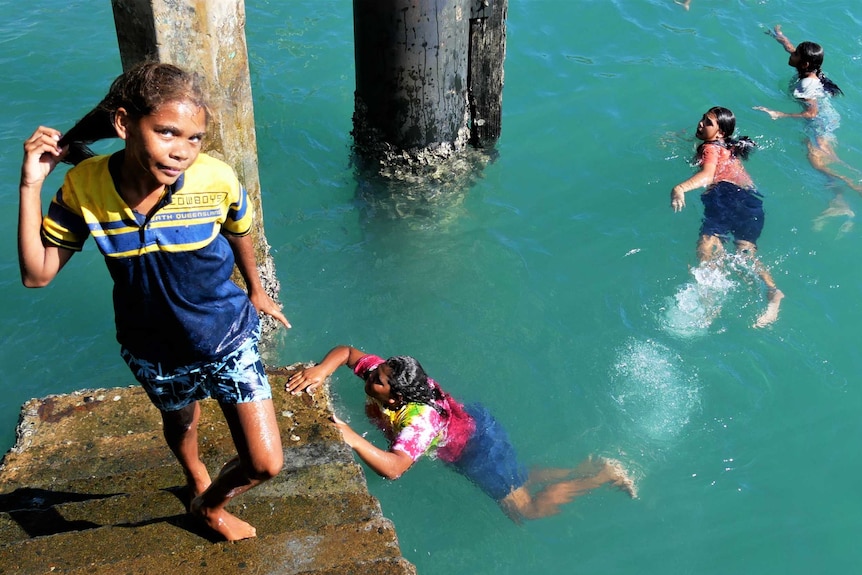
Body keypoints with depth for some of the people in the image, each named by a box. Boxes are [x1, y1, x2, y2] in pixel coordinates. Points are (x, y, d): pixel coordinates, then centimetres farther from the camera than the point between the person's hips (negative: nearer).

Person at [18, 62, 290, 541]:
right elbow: (37, 274, -15)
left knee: (265, 465, -1)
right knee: (180, 421, 32)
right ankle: (197, 478, 69)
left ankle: (211, 503, 36)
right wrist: (31, 186, -25)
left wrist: (255, 291, 14)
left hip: (228, 339, -1)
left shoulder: (217, 181, -26)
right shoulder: (84, 186, -22)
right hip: (154, 351, 2)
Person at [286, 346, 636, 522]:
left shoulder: (418, 420, -41)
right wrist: (320, 371, -29)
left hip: (478, 450, -8)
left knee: (526, 510, 6)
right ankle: (585, 469, 33)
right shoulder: (383, 374, -19)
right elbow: (346, 351, -11)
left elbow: (393, 468, -53)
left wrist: (352, 439, -55)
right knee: (522, 481, 25)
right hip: (472, 423, 8)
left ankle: (604, 475, 14)